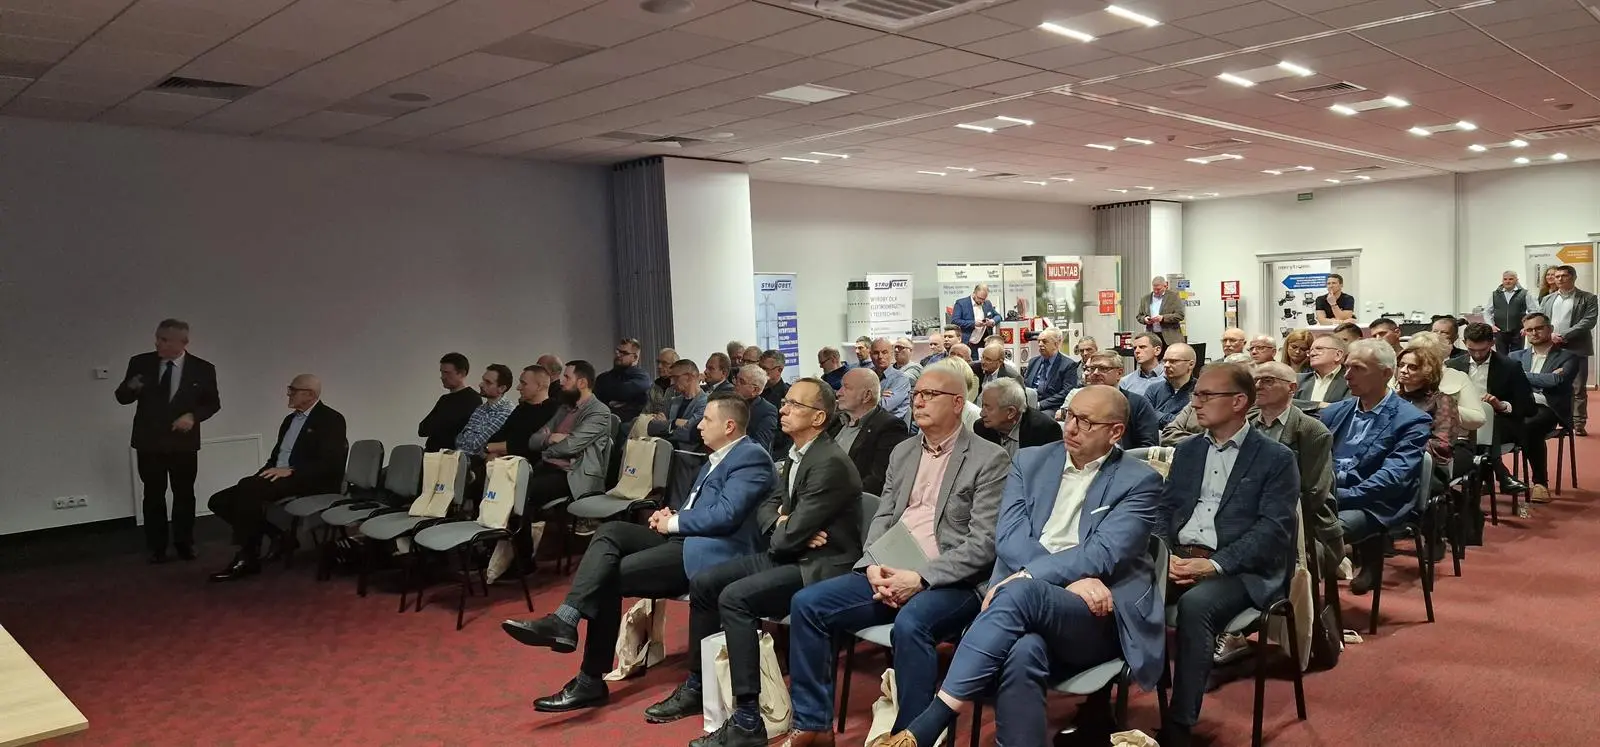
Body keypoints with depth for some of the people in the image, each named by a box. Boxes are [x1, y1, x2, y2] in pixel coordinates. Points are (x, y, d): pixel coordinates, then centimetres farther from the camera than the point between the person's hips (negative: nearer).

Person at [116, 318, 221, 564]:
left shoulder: (203, 368, -7)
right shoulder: (140, 363, -4)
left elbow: (213, 402, 0)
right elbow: (122, 397, 0)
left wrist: (194, 416, -18)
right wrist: (131, 387, -23)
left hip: (183, 442, -1)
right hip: (149, 442, 1)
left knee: (184, 494, 11)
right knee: (153, 495, 8)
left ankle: (184, 543, 24)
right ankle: (156, 547, 19)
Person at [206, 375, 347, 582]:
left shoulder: (331, 420, -5)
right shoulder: (291, 418, 22)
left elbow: (329, 463, -17)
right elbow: (276, 456, 22)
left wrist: (291, 471, -23)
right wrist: (264, 473, 1)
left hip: (307, 482, -9)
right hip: (277, 478, 9)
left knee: (247, 486, -30)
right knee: (219, 501, -5)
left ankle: (246, 558, -20)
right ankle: (280, 536, 0)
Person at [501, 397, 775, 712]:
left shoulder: (751, 457, -10)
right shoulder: (717, 458, 21)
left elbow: (726, 514, -22)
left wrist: (673, 523, -10)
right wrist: (672, 515, 4)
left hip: (707, 550, -10)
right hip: (684, 537, 10)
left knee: (610, 575, -16)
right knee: (610, 532, -11)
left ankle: (590, 682, -10)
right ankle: (564, 620, -25)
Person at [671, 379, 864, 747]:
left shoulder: (830, 463, -22)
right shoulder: (796, 454, 10)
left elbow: (793, 533, -24)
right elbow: (765, 507, 12)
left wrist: (781, 533, 0)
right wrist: (782, 526, -11)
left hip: (821, 567, -10)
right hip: (789, 555, 10)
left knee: (734, 597, -27)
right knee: (702, 584, 5)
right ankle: (697, 685, 21)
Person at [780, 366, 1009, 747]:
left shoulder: (989, 459, -4)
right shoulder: (902, 452, 17)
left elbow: (983, 543, -11)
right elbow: (882, 518, 16)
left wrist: (920, 578, -20)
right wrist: (874, 566, -6)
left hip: (949, 583, -6)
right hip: (888, 575, 7)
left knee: (909, 625, -37)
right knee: (807, 604, -10)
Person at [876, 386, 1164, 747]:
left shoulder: (1140, 481, 4)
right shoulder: (1030, 461, 14)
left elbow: (1102, 554, -10)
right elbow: (1009, 537, 1)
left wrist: (1024, 578, -20)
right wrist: (1071, 578, -15)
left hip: (1099, 618, -2)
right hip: (1025, 607, 2)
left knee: (1021, 593, -35)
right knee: (1023, 652, -36)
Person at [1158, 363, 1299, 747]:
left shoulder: (1276, 458, 0)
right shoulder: (1186, 451, 17)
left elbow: (1275, 530, -9)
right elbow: (1164, 510, 13)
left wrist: (1214, 564, -20)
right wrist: (1167, 554, -8)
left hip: (1239, 568, -4)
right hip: (1178, 559, 5)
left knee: (1195, 604, -35)